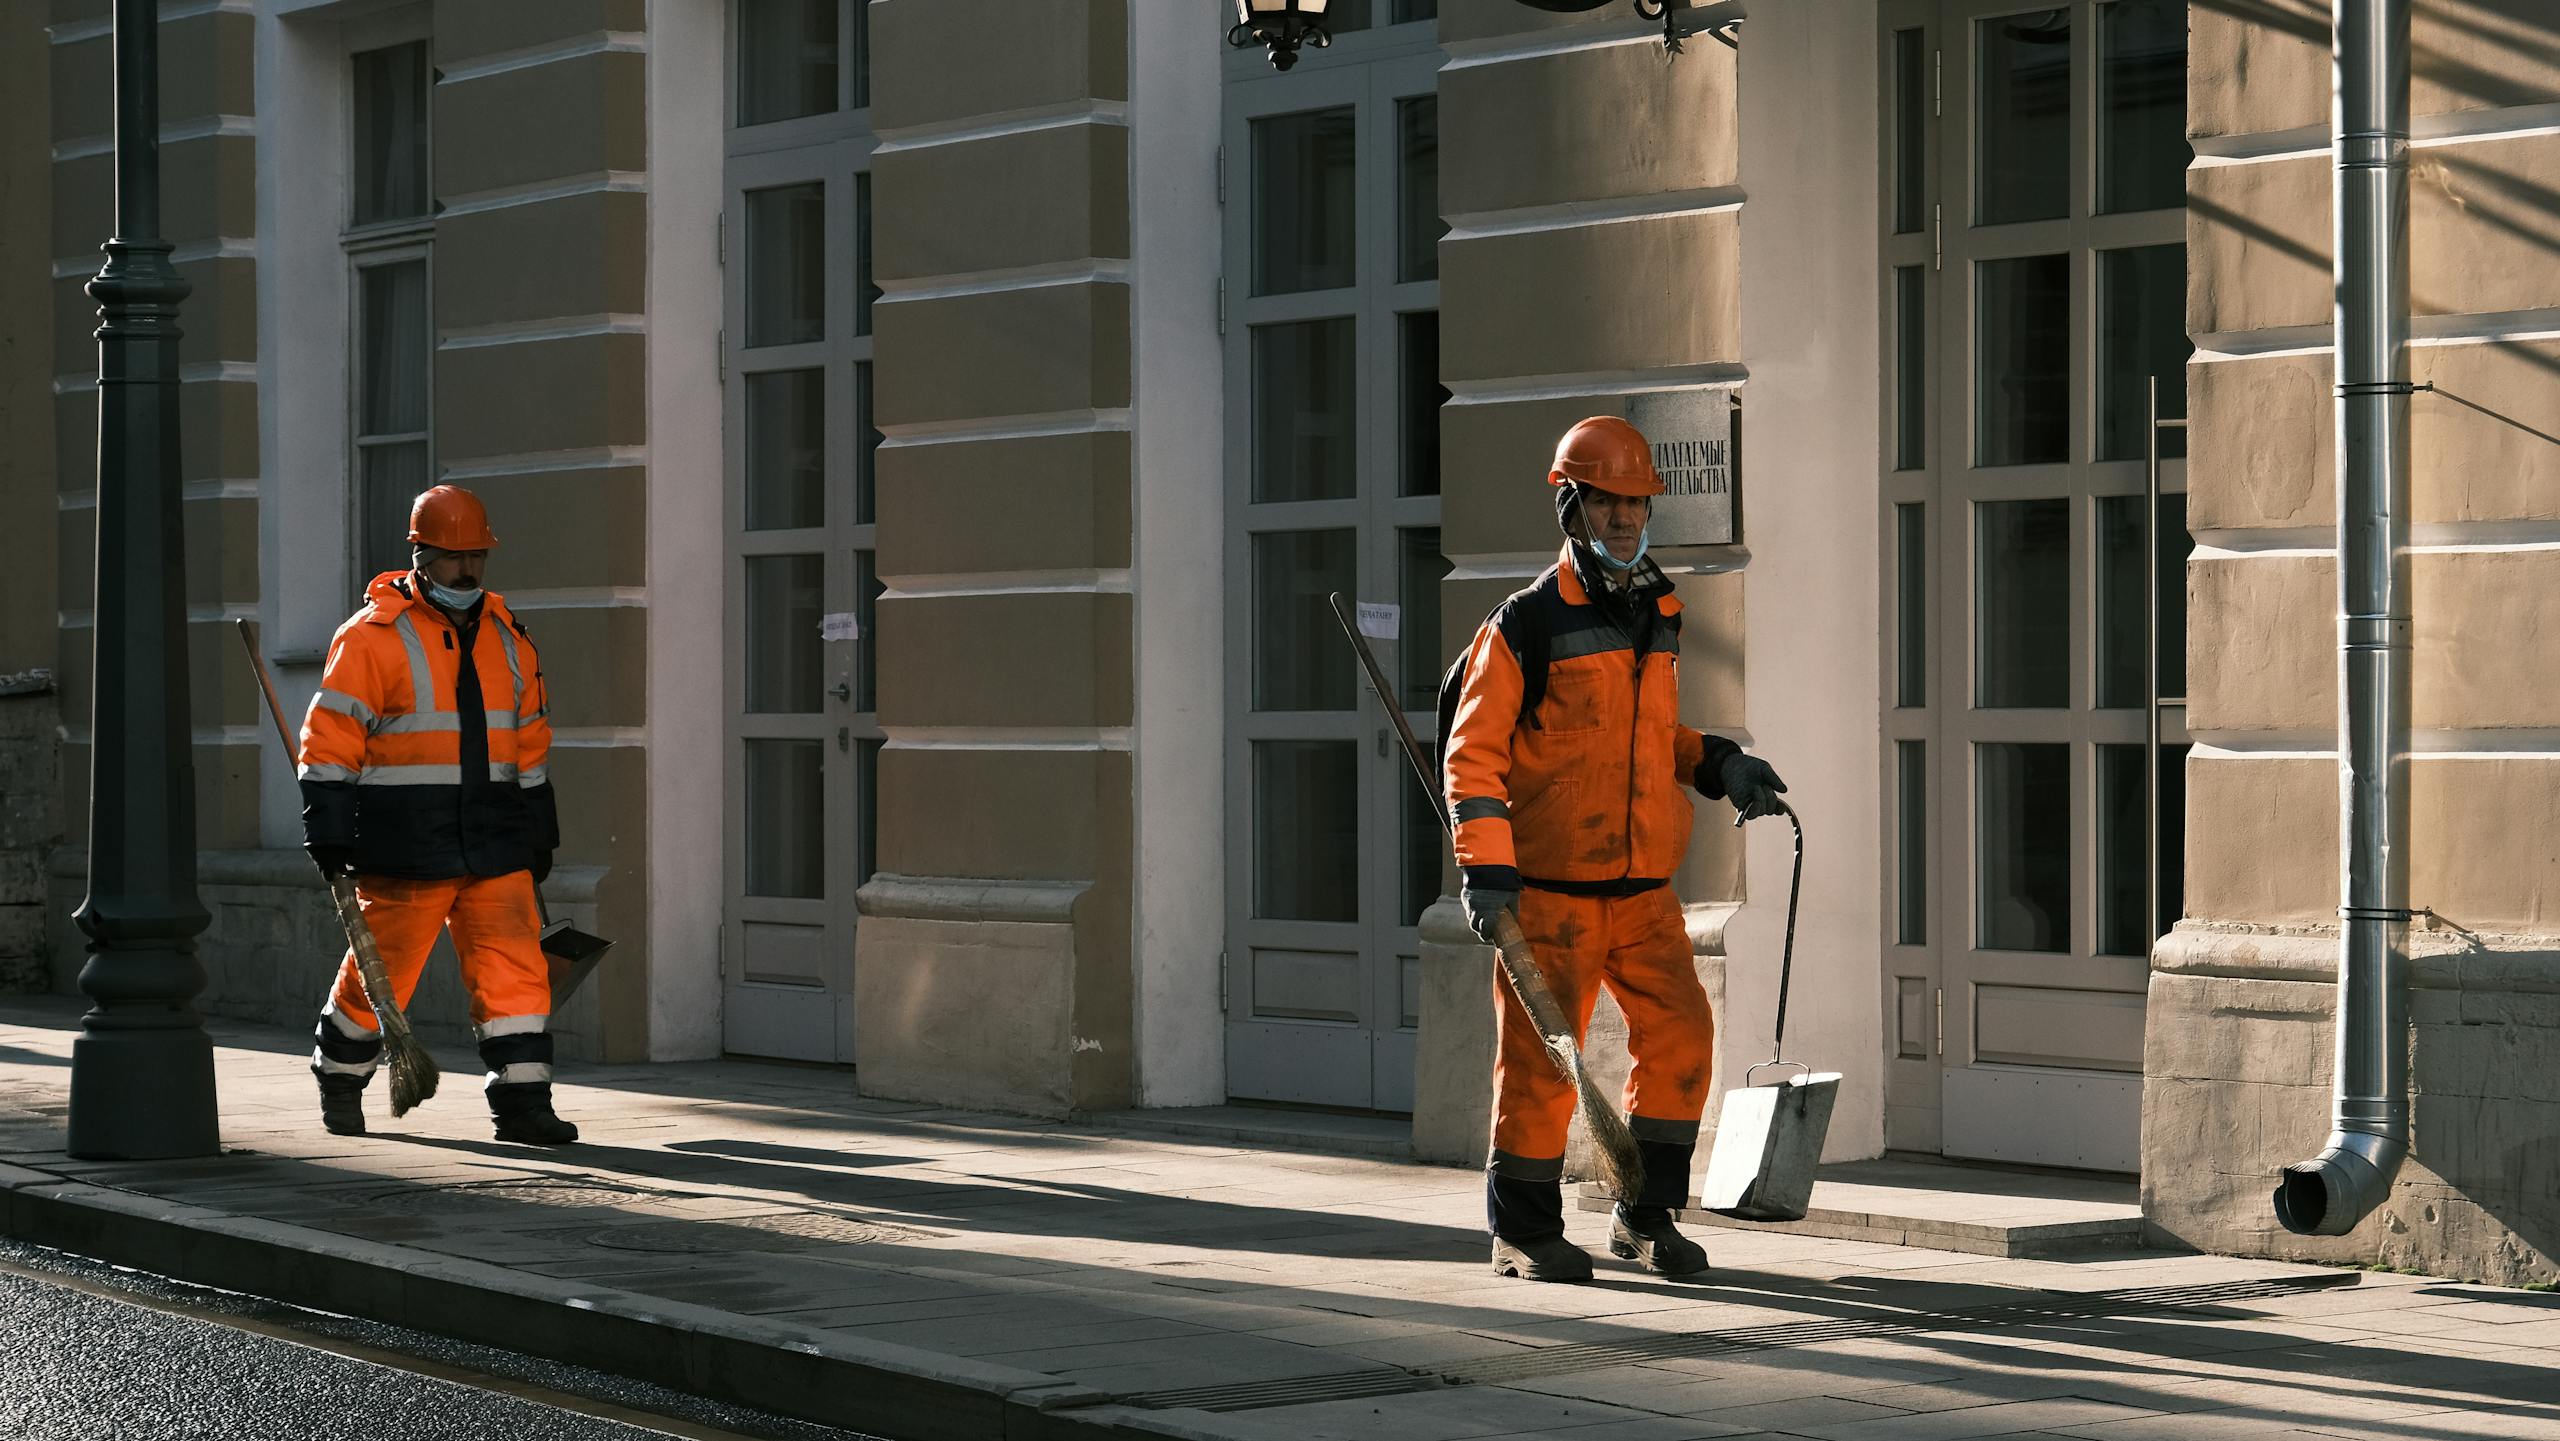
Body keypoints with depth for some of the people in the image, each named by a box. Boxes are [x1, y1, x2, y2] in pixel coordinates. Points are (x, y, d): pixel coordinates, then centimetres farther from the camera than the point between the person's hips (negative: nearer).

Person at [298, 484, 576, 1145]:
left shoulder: (505, 637, 14)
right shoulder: (374, 636, -5)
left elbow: (528, 743, 21)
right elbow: (331, 737, -7)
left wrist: (538, 830, 21)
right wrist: (328, 828, -13)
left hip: (493, 843, 5)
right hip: (406, 844, -5)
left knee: (515, 966, -5)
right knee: (381, 971, 4)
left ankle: (522, 1103, -4)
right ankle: (340, 1085, 25)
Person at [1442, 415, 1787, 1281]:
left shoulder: (1656, 617, 12)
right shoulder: (1527, 624, -8)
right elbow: (1473, 753, -10)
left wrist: (1718, 767, 7)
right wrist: (1485, 867, -20)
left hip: (1643, 886, 5)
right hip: (1550, 886, -5)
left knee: (1679, 1038, -3)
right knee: (1540, 1062, -1)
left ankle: (1645, 1215, 11)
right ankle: (1523, 1232, 12)